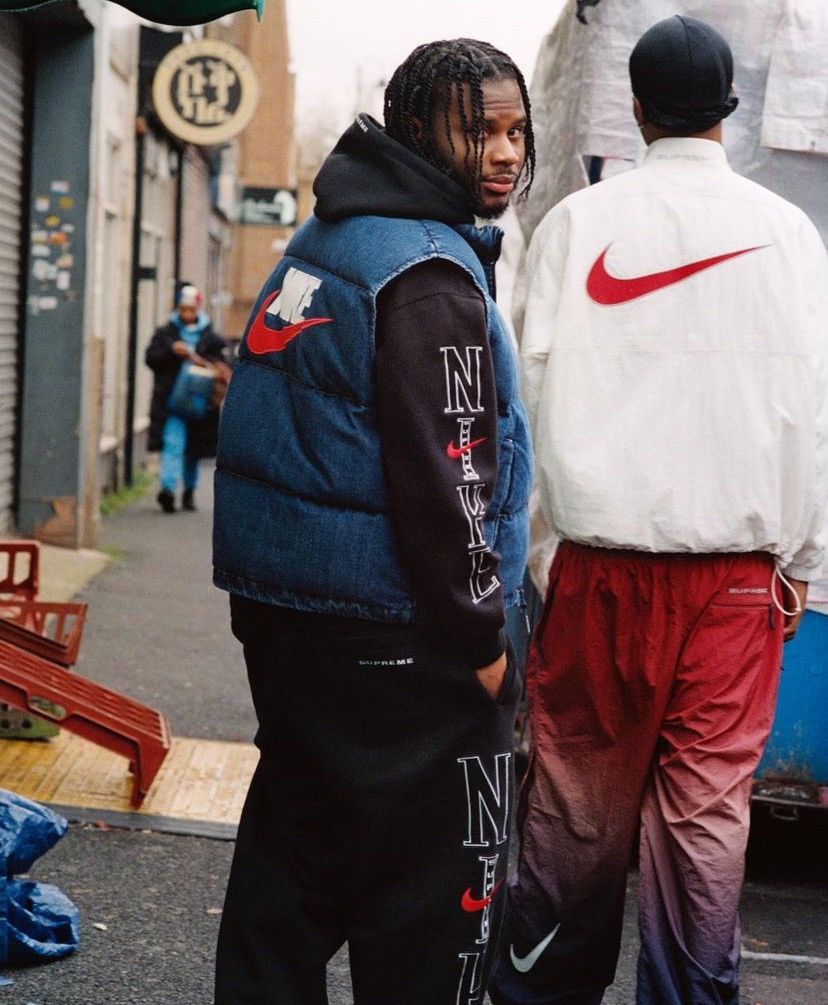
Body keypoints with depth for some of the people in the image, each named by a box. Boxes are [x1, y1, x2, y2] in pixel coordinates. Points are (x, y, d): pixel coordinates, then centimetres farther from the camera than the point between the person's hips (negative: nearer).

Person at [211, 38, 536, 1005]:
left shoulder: (317, 244, 13)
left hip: (278, 601, 9)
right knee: (439, 886, 1)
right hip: (396, 635, -9)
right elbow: (441, 479, -20)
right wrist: (480, 635, -12)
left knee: (293, 844, 18)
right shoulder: (430, 274, -16)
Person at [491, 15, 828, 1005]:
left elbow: (539, 379, 0)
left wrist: (552, 522, 7)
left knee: (579, 791, 9)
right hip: (736, 561, 0)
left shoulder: (578, 221, 1)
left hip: (602, 551, 1)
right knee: (707, 803, 3)